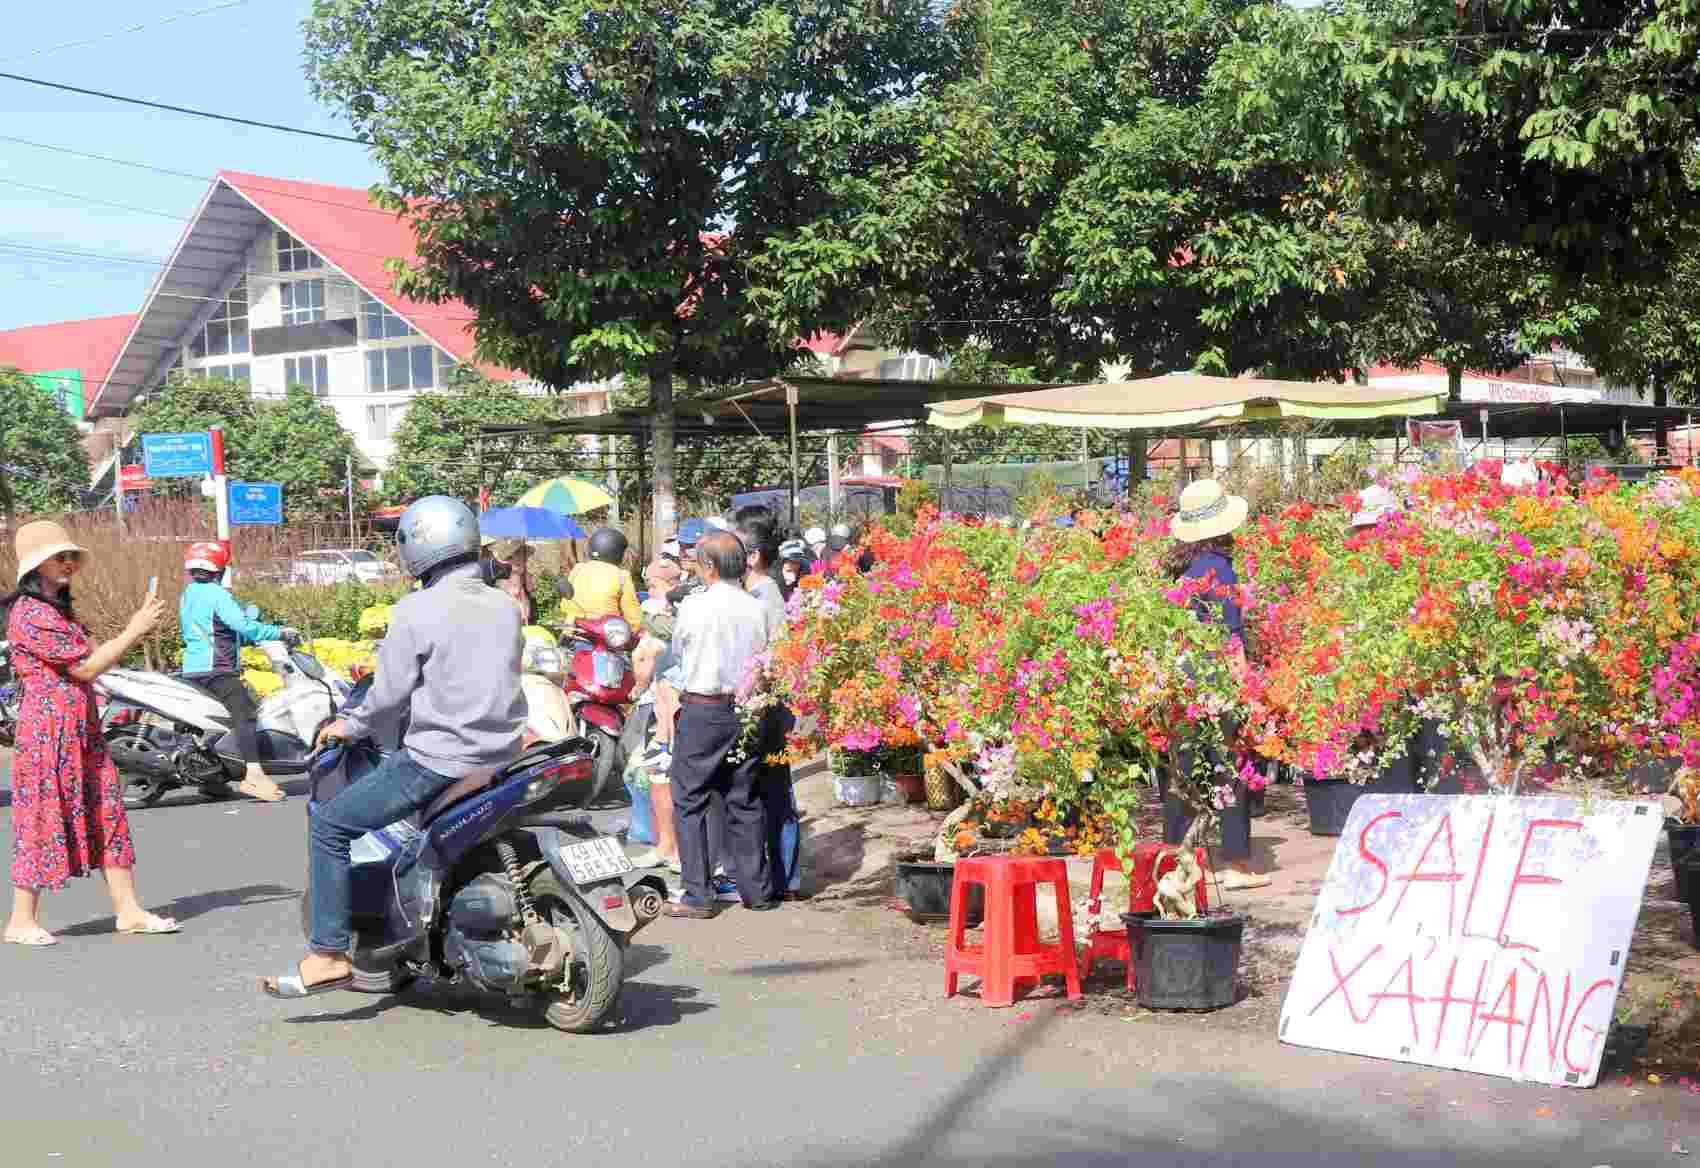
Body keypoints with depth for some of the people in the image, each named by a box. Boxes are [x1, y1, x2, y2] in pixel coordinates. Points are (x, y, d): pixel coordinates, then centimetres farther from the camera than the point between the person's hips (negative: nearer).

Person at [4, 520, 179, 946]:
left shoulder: (60, 609, 17)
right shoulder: (30, 614, -15)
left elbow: (98, 656, 13)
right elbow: (86, 668, -16)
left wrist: (137, 629, 1)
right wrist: (134, 631, -13)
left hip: (83, 727, 9)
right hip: (48, 727, -9)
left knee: (107, 812, 8)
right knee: (43, 816, -2)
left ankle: (128, 910, 11)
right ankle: (22, 921, 8)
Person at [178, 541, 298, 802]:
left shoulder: (187, 595, 18)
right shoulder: (217, 594, -10)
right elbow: (242, 624, -21)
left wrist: (249, 638, 26)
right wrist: (279, 633, -14)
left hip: (191, 670, 10)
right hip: (217, 670, -10)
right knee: (246, 714, -20)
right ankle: (254, 776, -36)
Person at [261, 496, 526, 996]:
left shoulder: (416, 611, -11)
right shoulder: (505, 607, 7)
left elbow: (390, 695, -10)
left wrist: (350, 727, 7)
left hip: (437, 761, -7)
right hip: (501, 757, 7)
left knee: (330, 825, 3)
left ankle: (328, 955, -1)